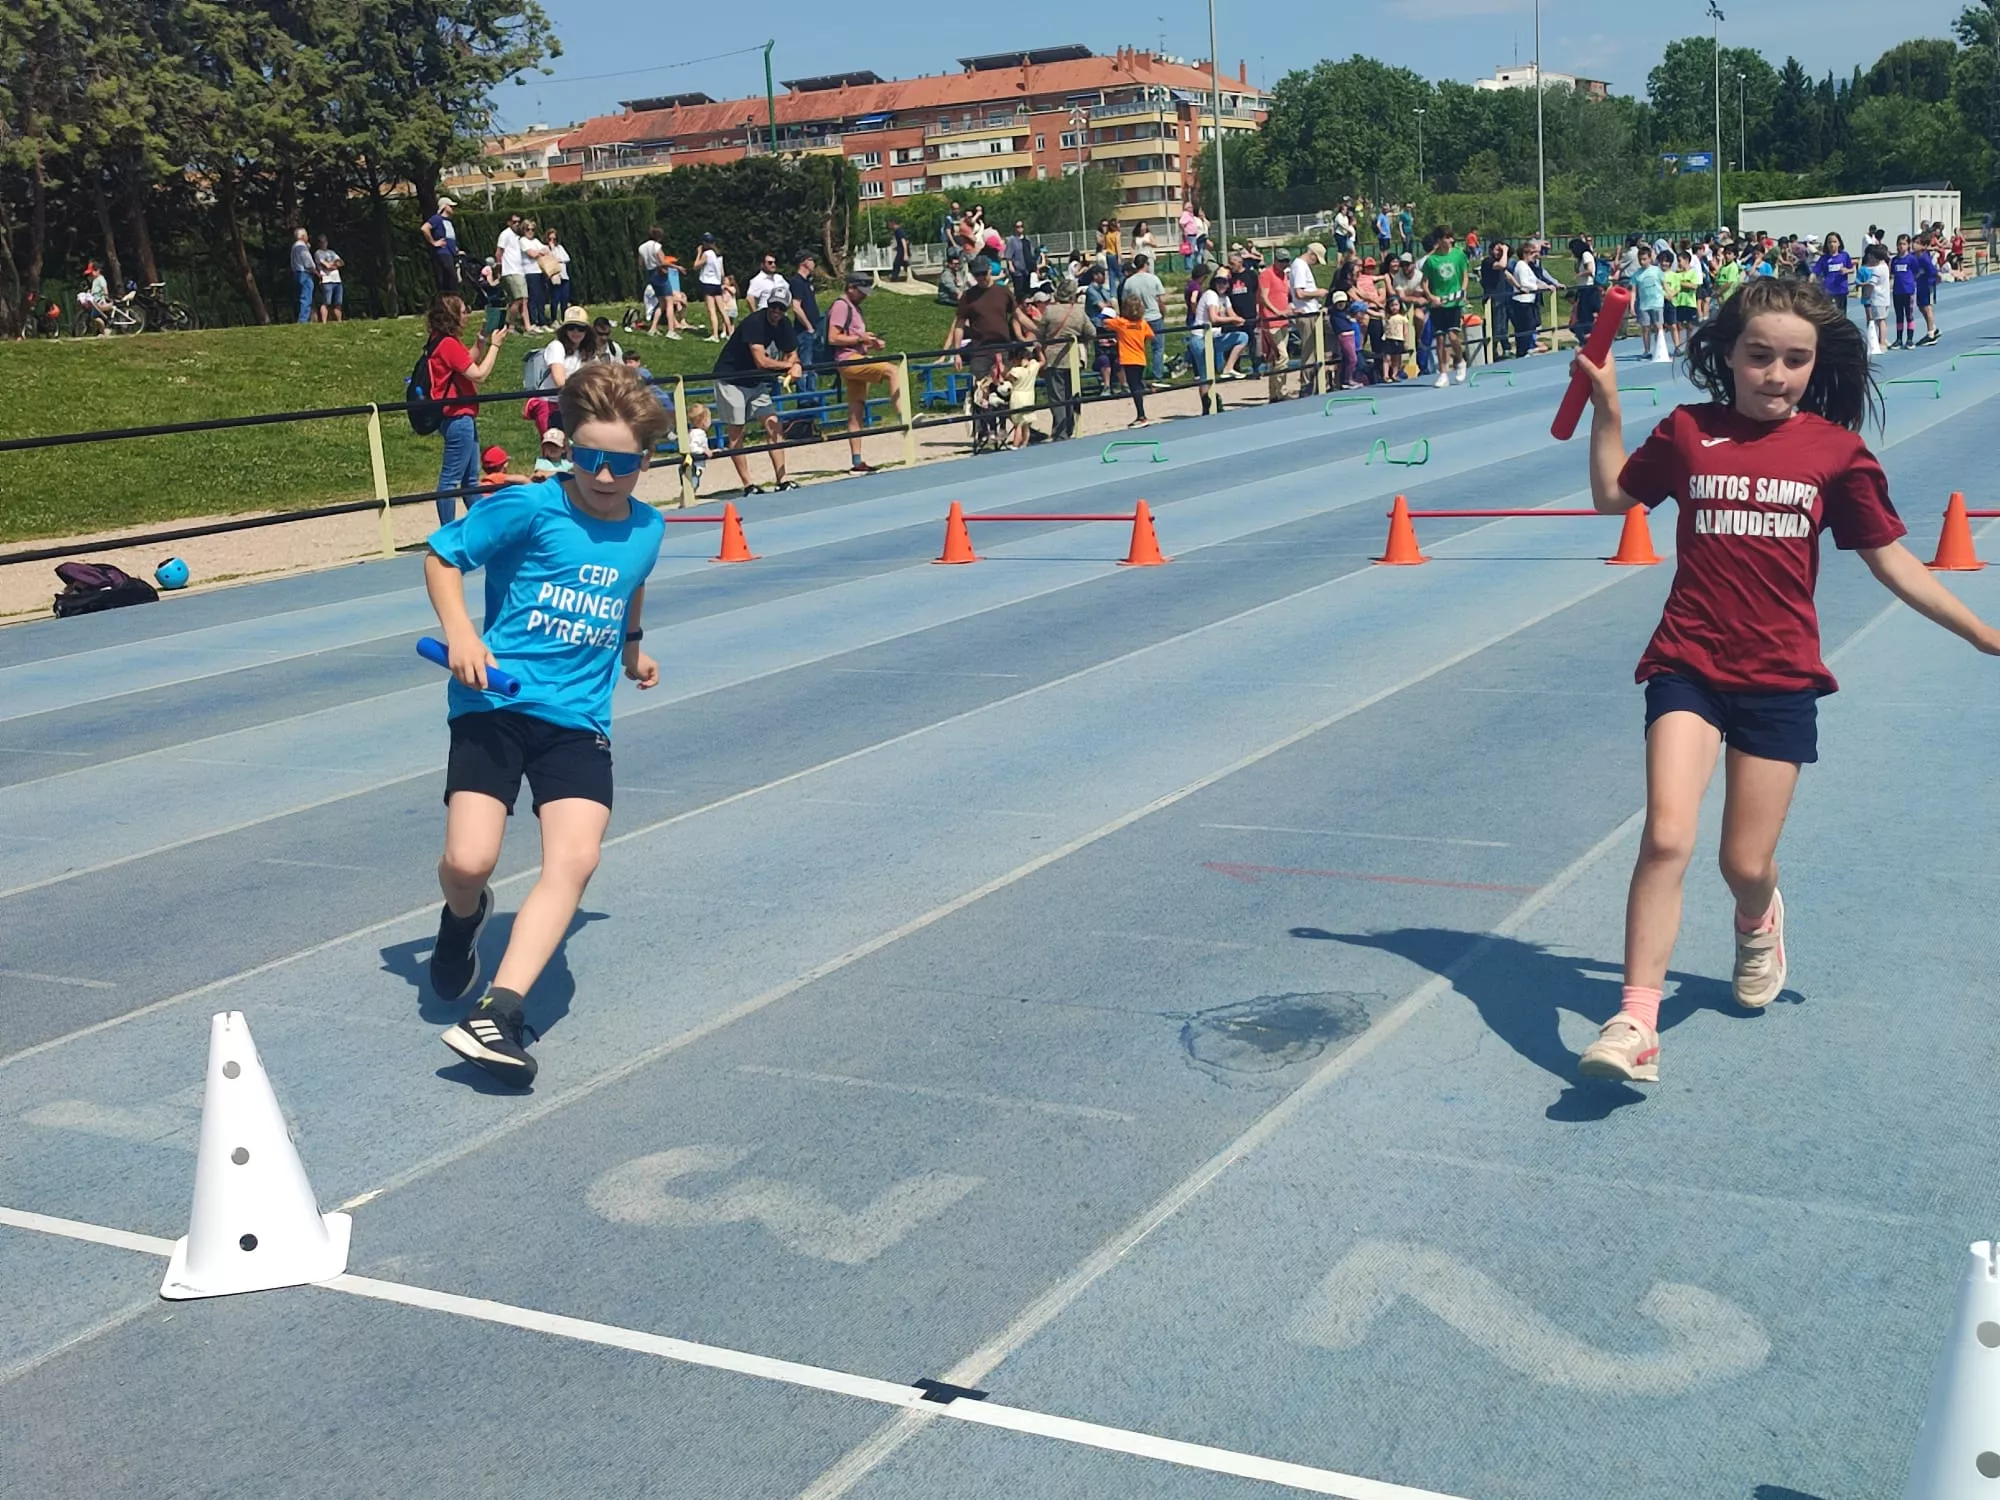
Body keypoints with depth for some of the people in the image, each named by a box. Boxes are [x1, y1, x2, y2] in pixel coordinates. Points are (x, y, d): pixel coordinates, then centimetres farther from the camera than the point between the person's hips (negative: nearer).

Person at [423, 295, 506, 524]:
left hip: (463, 417, 11)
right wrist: (494, 345, -10)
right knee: (451, 478, -5)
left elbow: (467, 363, 23)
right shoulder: (448, 344, -18)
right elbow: (478, 374, -18)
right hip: (457, 418, -11)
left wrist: (482, 343, 11)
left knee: (471, 478, 16)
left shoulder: (442, 341, 11)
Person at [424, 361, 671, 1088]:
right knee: (468, 861, -14)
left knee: (575, 859, -18)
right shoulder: (530, 507, -8)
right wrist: (460, 632, -13)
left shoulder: (647, 529, 8)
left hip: (578, 717, 3)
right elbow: (441, 554, -1)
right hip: (495, 704, -3)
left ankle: (498, 1013, -20)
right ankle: (464, 916, 26)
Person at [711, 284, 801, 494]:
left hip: (756, 382, 8)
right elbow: (761, 361, -30)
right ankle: (747, 485, 0)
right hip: (731, 380, -8)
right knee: (735, 433, -3)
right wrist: (789, 365, -14)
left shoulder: (784, 325, 0)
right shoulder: (754, 323, -25)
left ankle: (781, 480, 1)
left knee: (774, 427, -1)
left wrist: (794, 366, -18)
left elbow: (792, 354, 9)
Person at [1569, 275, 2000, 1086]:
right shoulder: (1687, 432, 2)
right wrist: (1605, 403, 7)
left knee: (1746, 863, 5)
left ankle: (1758, 927, 44)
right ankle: (1636, 1025, -12)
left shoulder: (1836, 451, 0)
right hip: (1688, 666, 0)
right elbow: (1613, 495, 18)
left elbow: (1892, 562, 7)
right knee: (1666, 835, -17)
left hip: (1780, 678, 0)